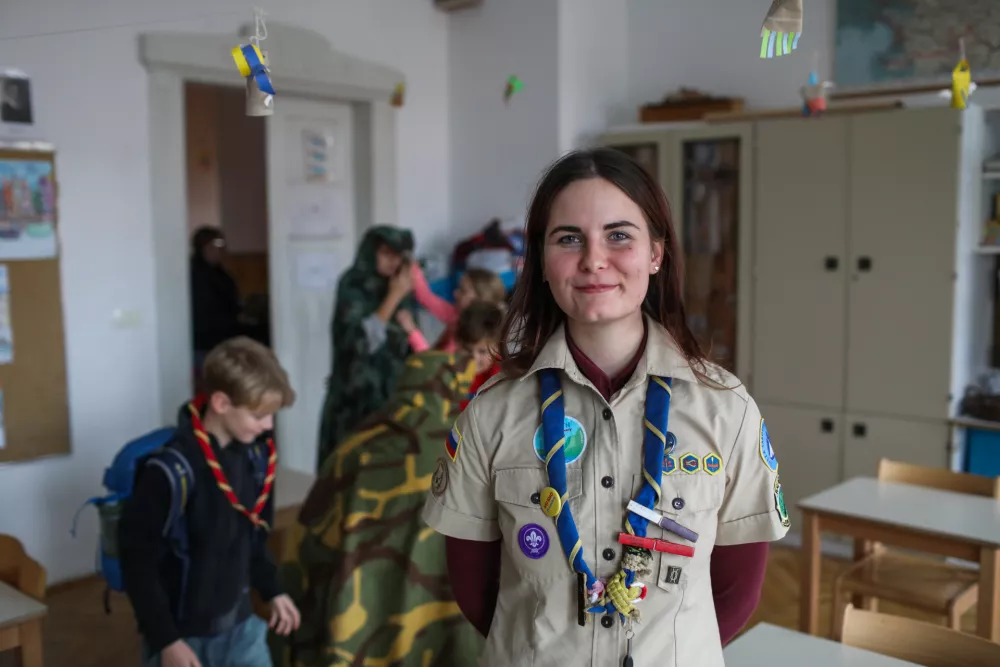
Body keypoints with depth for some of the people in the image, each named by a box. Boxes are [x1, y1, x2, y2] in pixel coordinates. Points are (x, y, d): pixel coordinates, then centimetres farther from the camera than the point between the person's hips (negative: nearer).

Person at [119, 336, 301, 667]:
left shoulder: (255, 453, -3)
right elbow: (137, 560, -19)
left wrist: (271, 590, 13)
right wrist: (166, 639, -19)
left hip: (239, 625, 6)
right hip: (183, 633, -6)